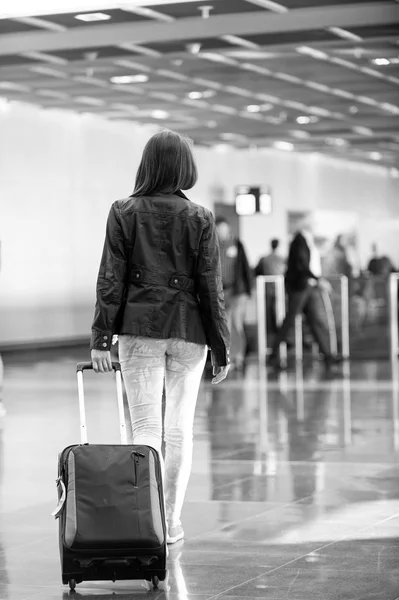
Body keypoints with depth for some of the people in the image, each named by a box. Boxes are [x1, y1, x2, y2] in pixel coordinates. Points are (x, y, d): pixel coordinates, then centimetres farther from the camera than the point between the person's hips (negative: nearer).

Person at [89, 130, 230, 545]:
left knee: (145, 429, 0)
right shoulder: (200, 219, -1)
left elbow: (110, 280, -3)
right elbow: (211, 289, -1)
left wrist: (101, 338, -1)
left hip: (139, 328, 0)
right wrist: (221, 349, 4)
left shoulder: (124, 213, -1)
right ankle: (171, 522, 18)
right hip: (188, 330, 1)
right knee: (180, 429, 11)